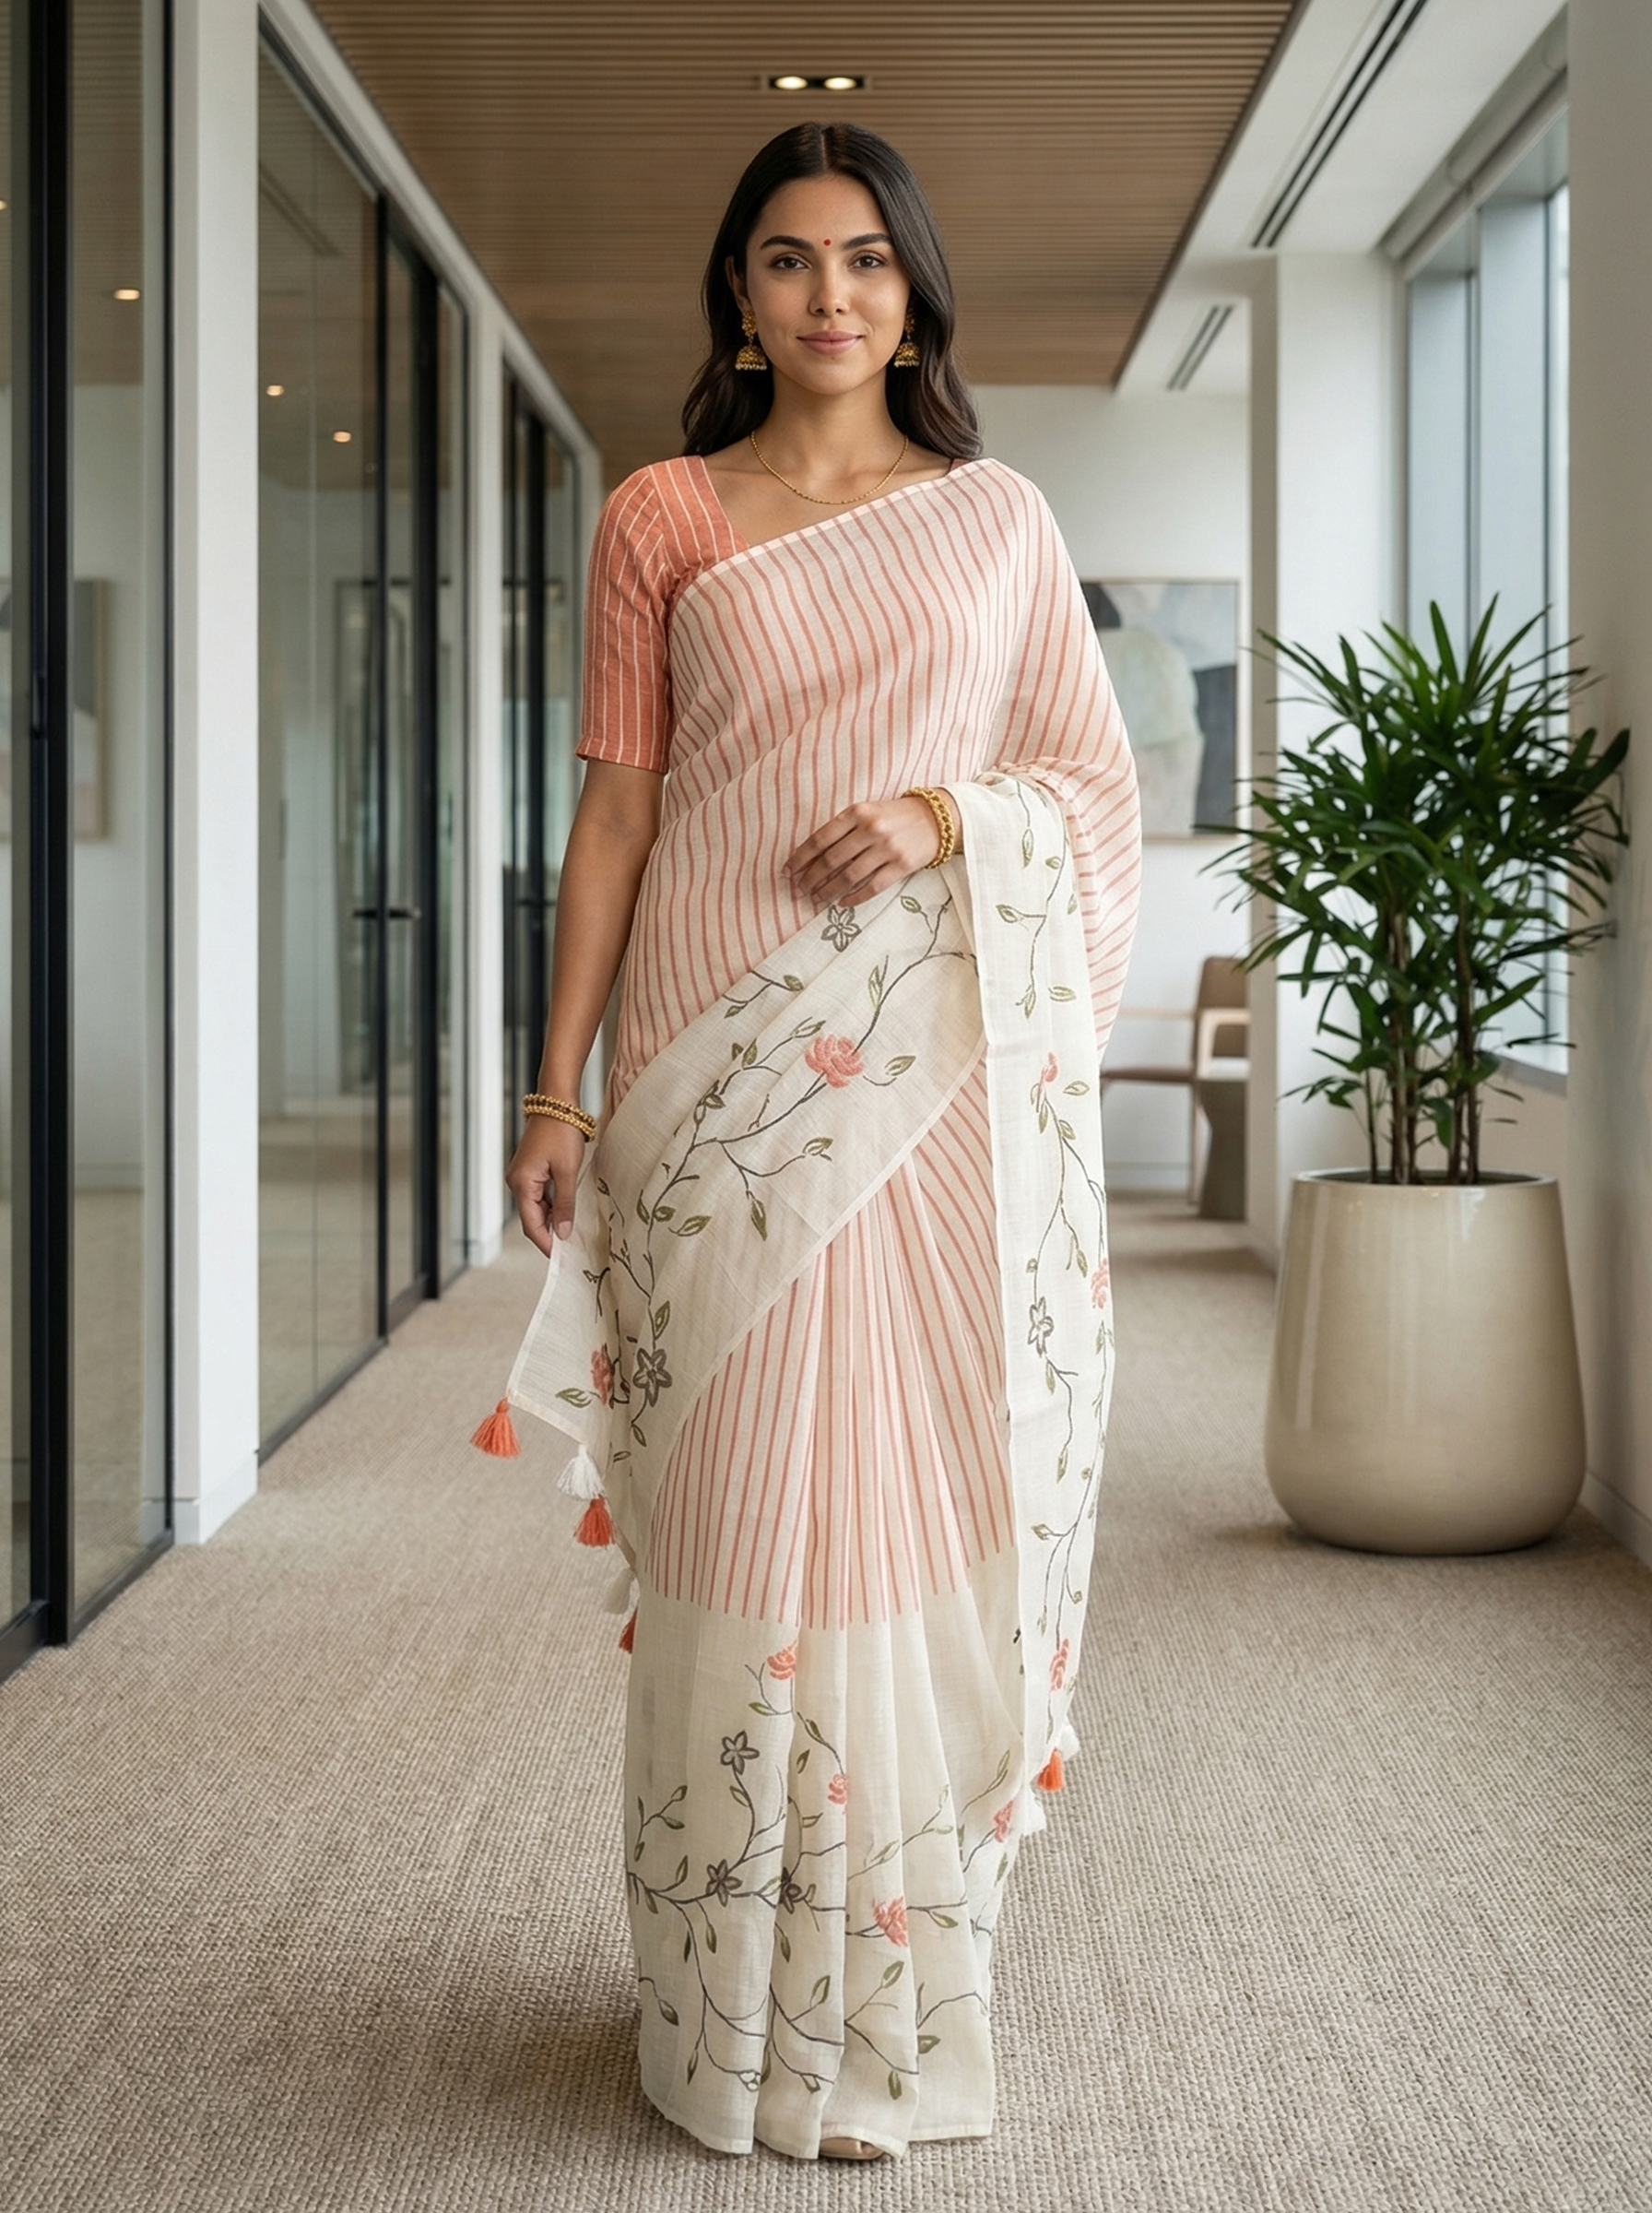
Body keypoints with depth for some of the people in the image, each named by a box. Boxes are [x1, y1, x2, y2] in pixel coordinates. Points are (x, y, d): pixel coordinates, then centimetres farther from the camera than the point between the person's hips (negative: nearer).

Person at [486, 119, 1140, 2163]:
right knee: (747, 1503, -2)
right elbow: (615, 804, 7)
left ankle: (902, 1992, 11)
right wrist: (559, 1085, 1)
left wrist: (948, 812, -10)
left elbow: (1095, 781, 11)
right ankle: (745, 2012, 8)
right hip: (725, 1068, 0)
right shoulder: (659, 519, 10)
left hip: (941, 1071, 1)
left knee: (930, 1488, 0)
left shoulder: (998, 517, 11)